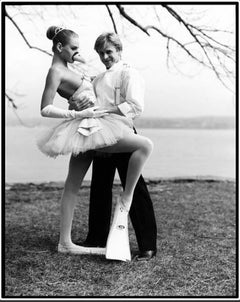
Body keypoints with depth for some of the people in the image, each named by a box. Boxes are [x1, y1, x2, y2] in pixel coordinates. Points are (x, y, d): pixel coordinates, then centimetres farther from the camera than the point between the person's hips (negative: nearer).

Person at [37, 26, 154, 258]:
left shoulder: (64, 68, 17)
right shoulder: (55, 72, -11)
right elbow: (45, 110, -18)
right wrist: (78, 114, -19)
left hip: (87, 129, 10)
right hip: (90, 128, -10)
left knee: (72, 187, 8)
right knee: (145, 145, -12)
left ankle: (64, 242, 14)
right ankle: (126, 198, -3)